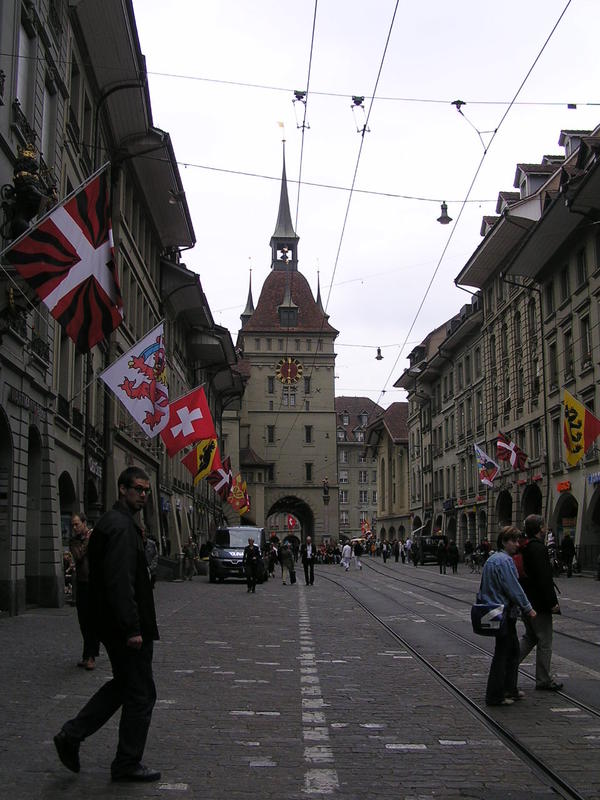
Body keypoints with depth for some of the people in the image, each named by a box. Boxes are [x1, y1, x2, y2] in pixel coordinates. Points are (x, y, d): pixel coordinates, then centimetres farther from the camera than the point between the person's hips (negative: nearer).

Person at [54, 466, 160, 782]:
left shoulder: (113, 522, 15)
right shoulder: (122, 527, -18)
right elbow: (121, 582, -25)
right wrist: (132, 629, -25)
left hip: (114, 625, 10)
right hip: (125, 626, -10)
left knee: (123, 684, 21)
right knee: (141, 693, 1)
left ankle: (71, 735, 18)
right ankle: (127, 764, 12)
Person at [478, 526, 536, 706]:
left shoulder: (492, 559, 14)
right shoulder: (505, 560, -18)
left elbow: (485, 587, 23)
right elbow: (514, 588, -20)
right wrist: (527, 608, -13)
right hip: (503, 612, -10)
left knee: (513, 650, 19)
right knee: (503, 653, -3)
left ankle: (510, 689, 27)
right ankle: (495, 696, 2)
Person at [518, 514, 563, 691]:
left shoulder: (523, 547, 9)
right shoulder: (538, 548, -19)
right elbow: (544, 579, -23)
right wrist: (553, 603, -18)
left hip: (525, 602, 9)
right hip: (538, 603, -9)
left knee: (530, 637, 21)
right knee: (544, 642, 2)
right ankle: (543, 680, 9)